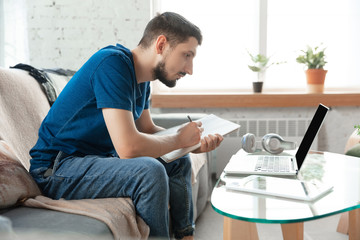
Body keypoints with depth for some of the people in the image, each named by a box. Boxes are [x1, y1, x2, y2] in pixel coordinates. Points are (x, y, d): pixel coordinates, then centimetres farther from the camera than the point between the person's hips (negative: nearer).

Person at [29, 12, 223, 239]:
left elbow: (148, 129, 14)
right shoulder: (113, 64, -24)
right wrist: (180, 139, -15)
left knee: (179, 162, 10)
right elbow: (129, 147, -31)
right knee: (149, 170, -30)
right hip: (57, 169, -9)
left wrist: (194, 144, -1)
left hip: (99, 157, 10)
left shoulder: (141, 77, 5)